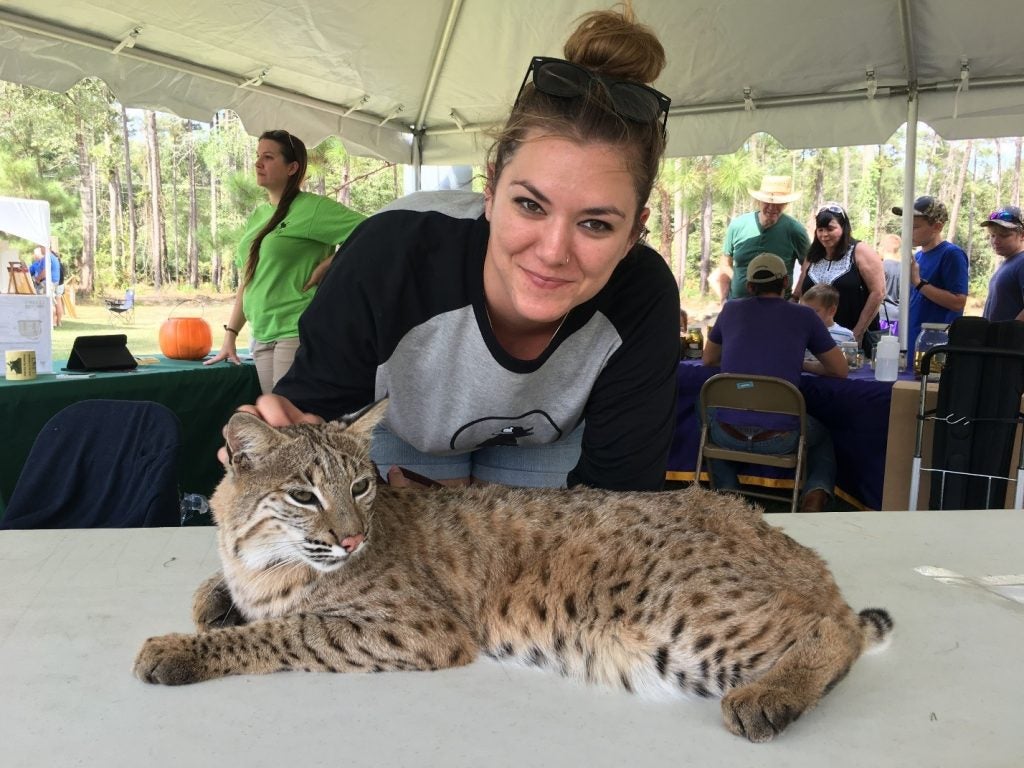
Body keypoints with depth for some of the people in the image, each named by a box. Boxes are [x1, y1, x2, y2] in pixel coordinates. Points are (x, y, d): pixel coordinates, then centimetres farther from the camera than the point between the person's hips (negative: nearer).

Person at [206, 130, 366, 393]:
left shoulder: (312, 208, -8)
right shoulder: (257, 216, 15)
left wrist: (327, 265, -14)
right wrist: (230, 336, 18)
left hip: (298, 332, -7)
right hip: (261, 337, 7)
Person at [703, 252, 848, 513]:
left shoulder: (731, 310, 9)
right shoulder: (804, 315, 5)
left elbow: (708, 359, 26)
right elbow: (841, 370, 13)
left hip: (729, 434, 1)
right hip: (779, 438, -1)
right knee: (822, 437, 34)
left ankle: (728, 491, 17)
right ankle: (816, 493, 7)